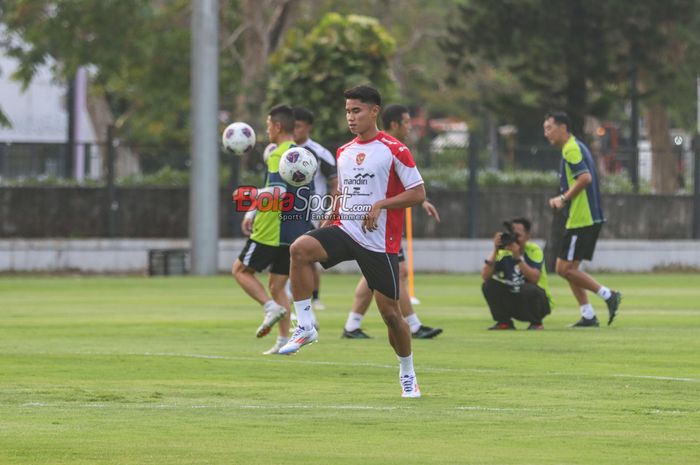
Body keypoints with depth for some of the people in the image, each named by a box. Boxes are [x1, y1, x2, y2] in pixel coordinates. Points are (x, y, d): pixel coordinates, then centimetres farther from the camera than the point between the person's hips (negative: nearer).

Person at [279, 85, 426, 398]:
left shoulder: (394, 150, -5)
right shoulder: (343, 153, 14)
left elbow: (418, 193, -6)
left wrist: (381, 204, -17)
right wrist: (331, 216, 9)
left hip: (379, 241, -5)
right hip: (345, 230, 5)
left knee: (390, 311, 0)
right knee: (300, 248, -26)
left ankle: (407, 375, 23)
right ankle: (305, 327, -21)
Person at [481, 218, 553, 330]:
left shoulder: (534, 250, -16)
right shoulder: (503, 253, -7)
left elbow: (534, 278, -32)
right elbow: (485, 276, -21)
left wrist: (518, 257, -37)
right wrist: (495, 250, -27)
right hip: (514, 303, 4)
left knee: (529, 289, -36)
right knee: (489, 285, -16)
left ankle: (536, 323, -8)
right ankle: (504, 322, 1)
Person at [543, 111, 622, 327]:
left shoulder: (571, 149, -13)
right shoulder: (575, 148, 19)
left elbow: (585, 178, -26)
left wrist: (563, 198, -15)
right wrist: (562, 200, 13)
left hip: (581, 219, -10)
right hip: (588, 218, 10)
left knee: (565, 268, -8)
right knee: (568, 268, 11)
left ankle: (608, 295, -6)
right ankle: (588, 316, 10)